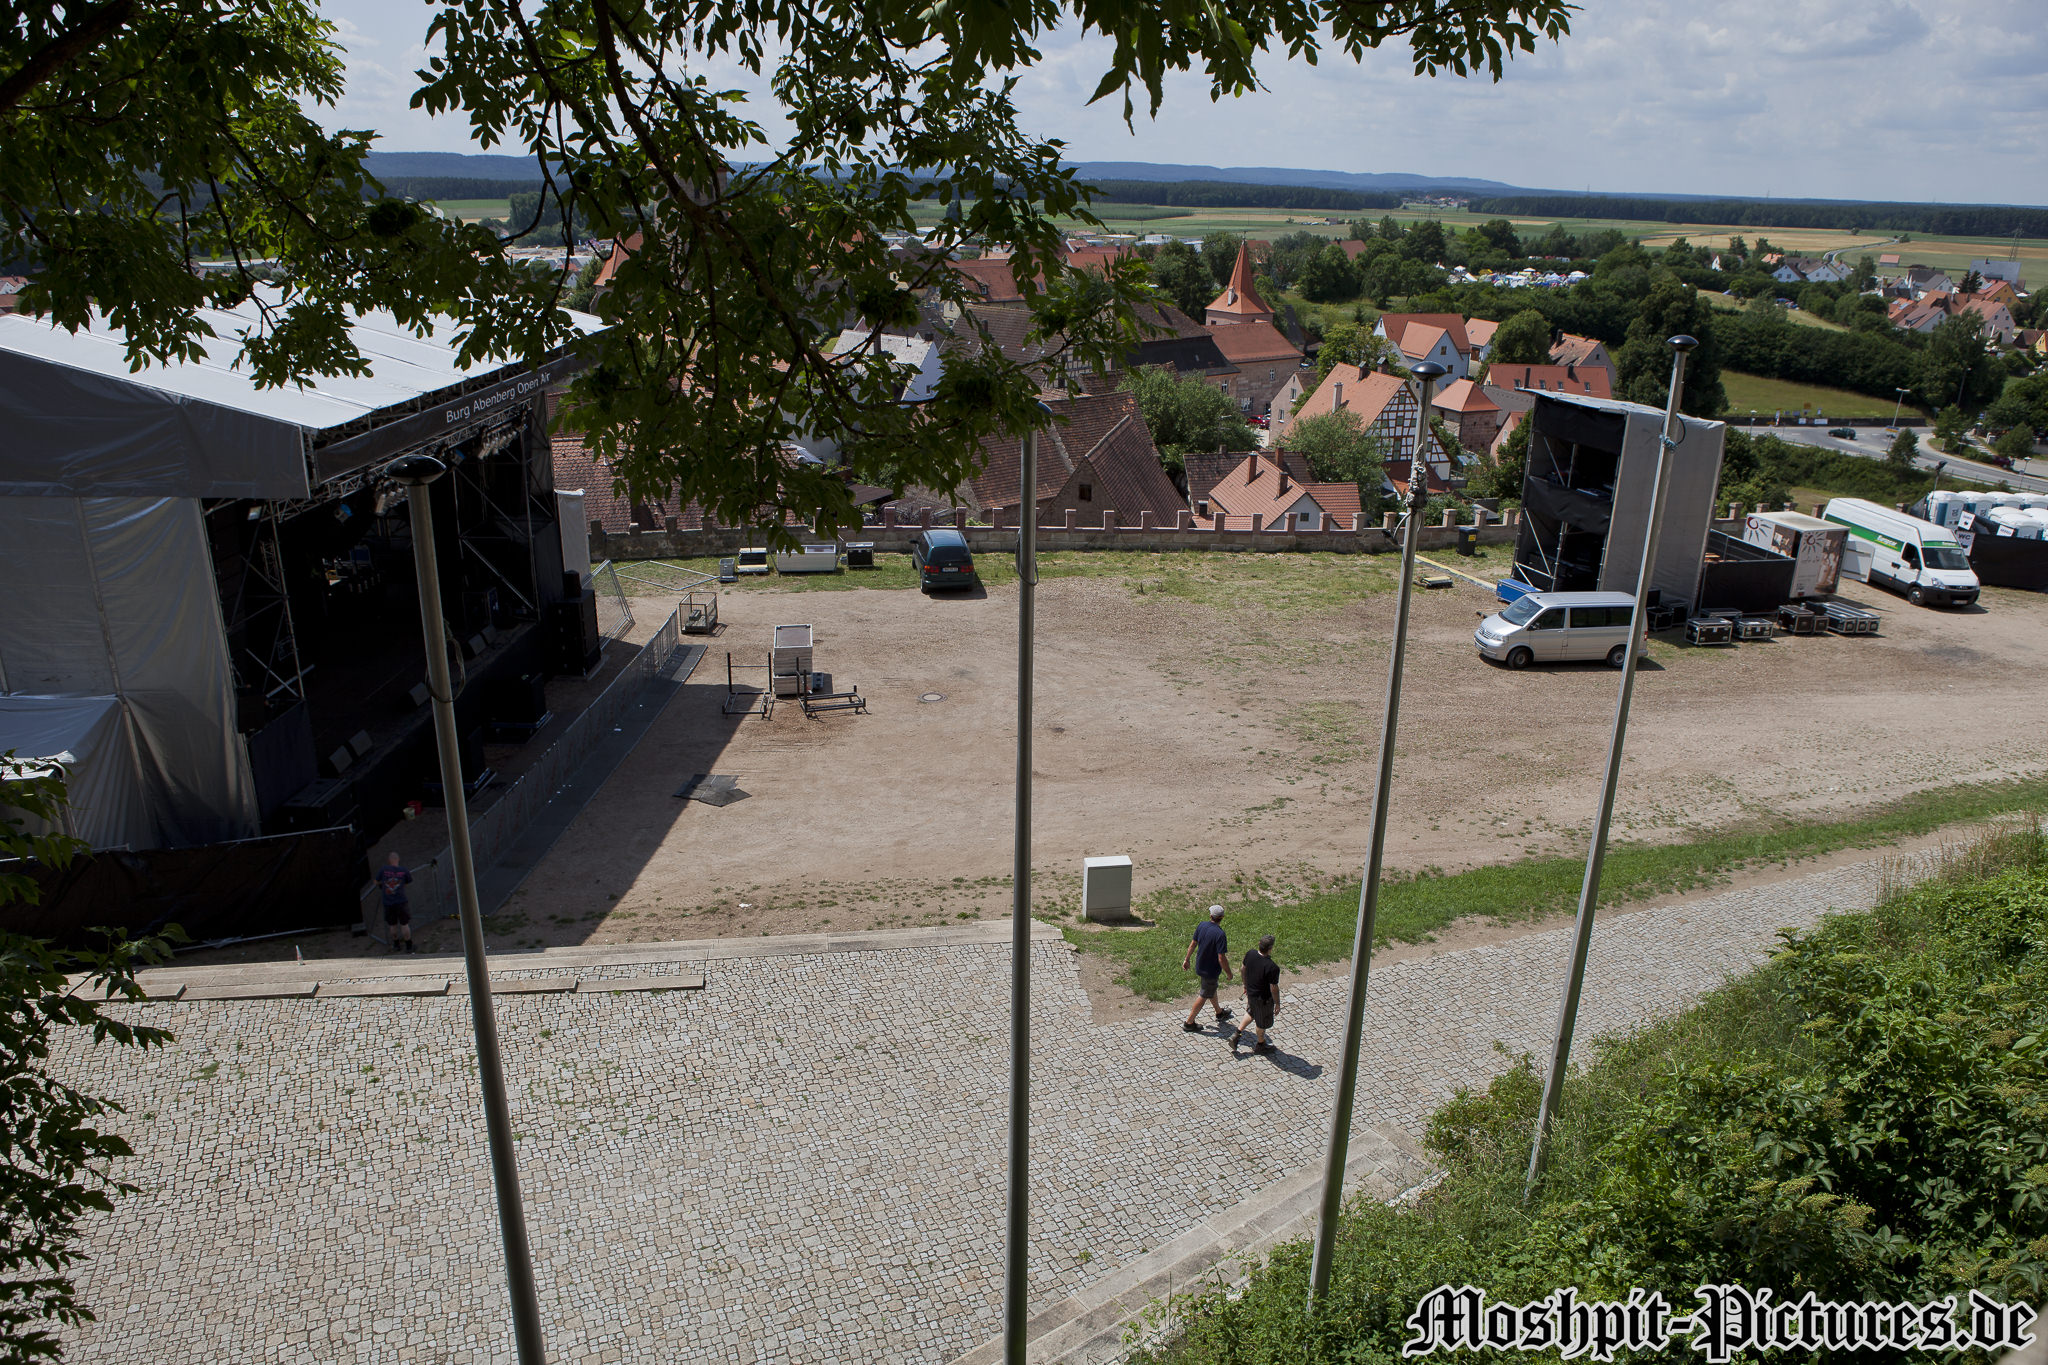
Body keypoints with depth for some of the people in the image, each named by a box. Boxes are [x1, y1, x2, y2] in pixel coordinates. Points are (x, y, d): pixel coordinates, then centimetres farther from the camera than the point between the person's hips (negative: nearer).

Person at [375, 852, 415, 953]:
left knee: (392, 925, 16)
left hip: (387, 902, 2)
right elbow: (409, 883, 8)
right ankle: (409, 947, 10)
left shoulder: (383, 870, -6)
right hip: (401, 901, -2)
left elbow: (377, 882, 6)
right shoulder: (403, 870, -6)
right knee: (404, 924, 5)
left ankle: (396, 946, 30)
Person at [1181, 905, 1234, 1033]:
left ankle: (1219, 1013, 50)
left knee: (1212, 989, 28)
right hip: (1211, 970, -7)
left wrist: (1187, 959, 15)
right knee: (1204, 995, 10)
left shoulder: (1202, 925, -9)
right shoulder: (1220, 935, -30)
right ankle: (1189, 1023, 19)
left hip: (1200, 966, 7)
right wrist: (1229, 974, -13)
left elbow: (1193, 943, 2)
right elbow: (1221, 958, -28)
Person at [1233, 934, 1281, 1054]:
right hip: (1263, 999, -6)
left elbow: (1243, 969, 1)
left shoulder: (1250, 954, -16)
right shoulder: (1272, 968, -35)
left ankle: (1237, 1034, 33)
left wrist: (1245, 984, 19)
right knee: (1262, 1022, 20)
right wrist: (1277, 1003, -7)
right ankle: (1260, 1044, 42)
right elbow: (1274, 988, -24)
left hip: (1250, 992, 6)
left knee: (1251, 1013, 33)